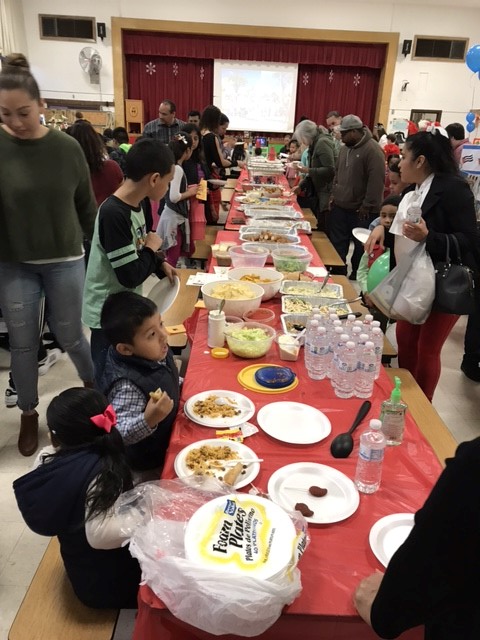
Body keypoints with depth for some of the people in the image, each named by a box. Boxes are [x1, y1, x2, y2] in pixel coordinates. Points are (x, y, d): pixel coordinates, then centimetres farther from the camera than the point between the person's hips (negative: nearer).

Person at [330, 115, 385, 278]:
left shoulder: (372, 150, -15)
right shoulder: (344, 148, 11)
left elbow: (376, 181, -19)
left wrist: (367, 206, -19)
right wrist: (334, 194, 13)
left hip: (361, 211, -8)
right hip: (340, 206, 8)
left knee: (361, 246, 5)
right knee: (337, 244, 12)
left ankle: (356, 277, 18)